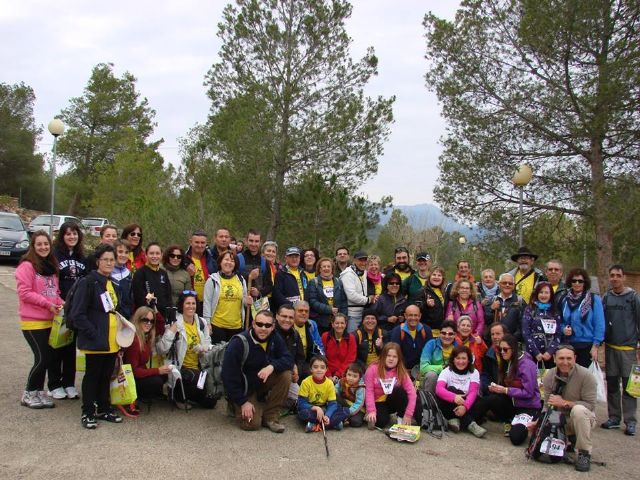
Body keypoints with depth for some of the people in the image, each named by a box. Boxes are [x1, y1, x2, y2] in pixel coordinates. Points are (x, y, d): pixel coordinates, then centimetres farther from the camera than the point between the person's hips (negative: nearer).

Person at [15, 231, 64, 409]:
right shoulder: (26, 266, -10)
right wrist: (47, 304, -20)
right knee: (42, 358, -7)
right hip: (33, 321, -7)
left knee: (47, 358, 10)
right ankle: (28, 394, 10)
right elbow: (24, 292, -16)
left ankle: (39, 392, 22)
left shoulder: (51, 266, 13)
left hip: (49, 320, 7)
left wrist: (61, 303, -1)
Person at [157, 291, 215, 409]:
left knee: (211, 402, -6)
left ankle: (187, 394, 22)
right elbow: (162, 350, -18)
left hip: (199, 368, 5)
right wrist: (171, 332, -29)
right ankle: (179, 395, -1)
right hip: (181, 369, -5)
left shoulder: (202, 323, 5)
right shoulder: (175, 324, -11)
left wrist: (204, 348, -6)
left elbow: (208, 343, 16)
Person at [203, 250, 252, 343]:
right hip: (217, 325, -3)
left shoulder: (241, 280, 11)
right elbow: (207, 302, -2)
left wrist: (247, 301, -4)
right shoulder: (213, 280, -1)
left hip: (237, 326, 4)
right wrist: (207, 322, -7)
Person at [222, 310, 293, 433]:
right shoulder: (238, 343, -22)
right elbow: (229, 376, -19)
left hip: (263, 383, 5)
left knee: (285, 375, -21)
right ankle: (237, 406, 12)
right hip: (243, 389, -5)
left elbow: (288, 360, -13)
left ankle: (270, 417, -9)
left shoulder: (275, 338, -8)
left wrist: (272, 366, -34)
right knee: (252, 423, -22)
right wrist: (243, 402, -19)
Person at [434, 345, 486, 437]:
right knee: (451, 390, -29)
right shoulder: (446, 371, -1)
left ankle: (455, 420, -26)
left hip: (467, 407, 1)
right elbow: (438, 389, -19)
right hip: (449, 408, -1)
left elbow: (473, 393, -12)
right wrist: (454, 397, -39)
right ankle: (470, 424, -31)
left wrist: (465, 406, -33)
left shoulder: (474, 372, 2)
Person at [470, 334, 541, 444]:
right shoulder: (508, 362, 8)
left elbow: (528, 393, -20)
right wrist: (496, 388, -11)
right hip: (512, 403, 6)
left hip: (528, 406, -6)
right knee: (489, 398, -24)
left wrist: (505, 390, -22)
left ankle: (529, 424, 5)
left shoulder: (526, 364, -17)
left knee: (516, 438, -24)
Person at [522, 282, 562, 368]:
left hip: (550, 354, 2)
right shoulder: (530, 310, 4)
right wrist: (536, 353, -9)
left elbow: (558, 335, 4)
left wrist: (550, 351, -9)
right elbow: (526, 334, -3)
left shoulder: (555, 312, 11)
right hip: (533, 352, -2)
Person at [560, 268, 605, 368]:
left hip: (587, 346, -4)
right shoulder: (565, 299, 7)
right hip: (568, 345, 4)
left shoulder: (594, 299, -5)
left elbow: (599, 325, -6)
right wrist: (563, 329, -6)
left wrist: (595, 346, -10)